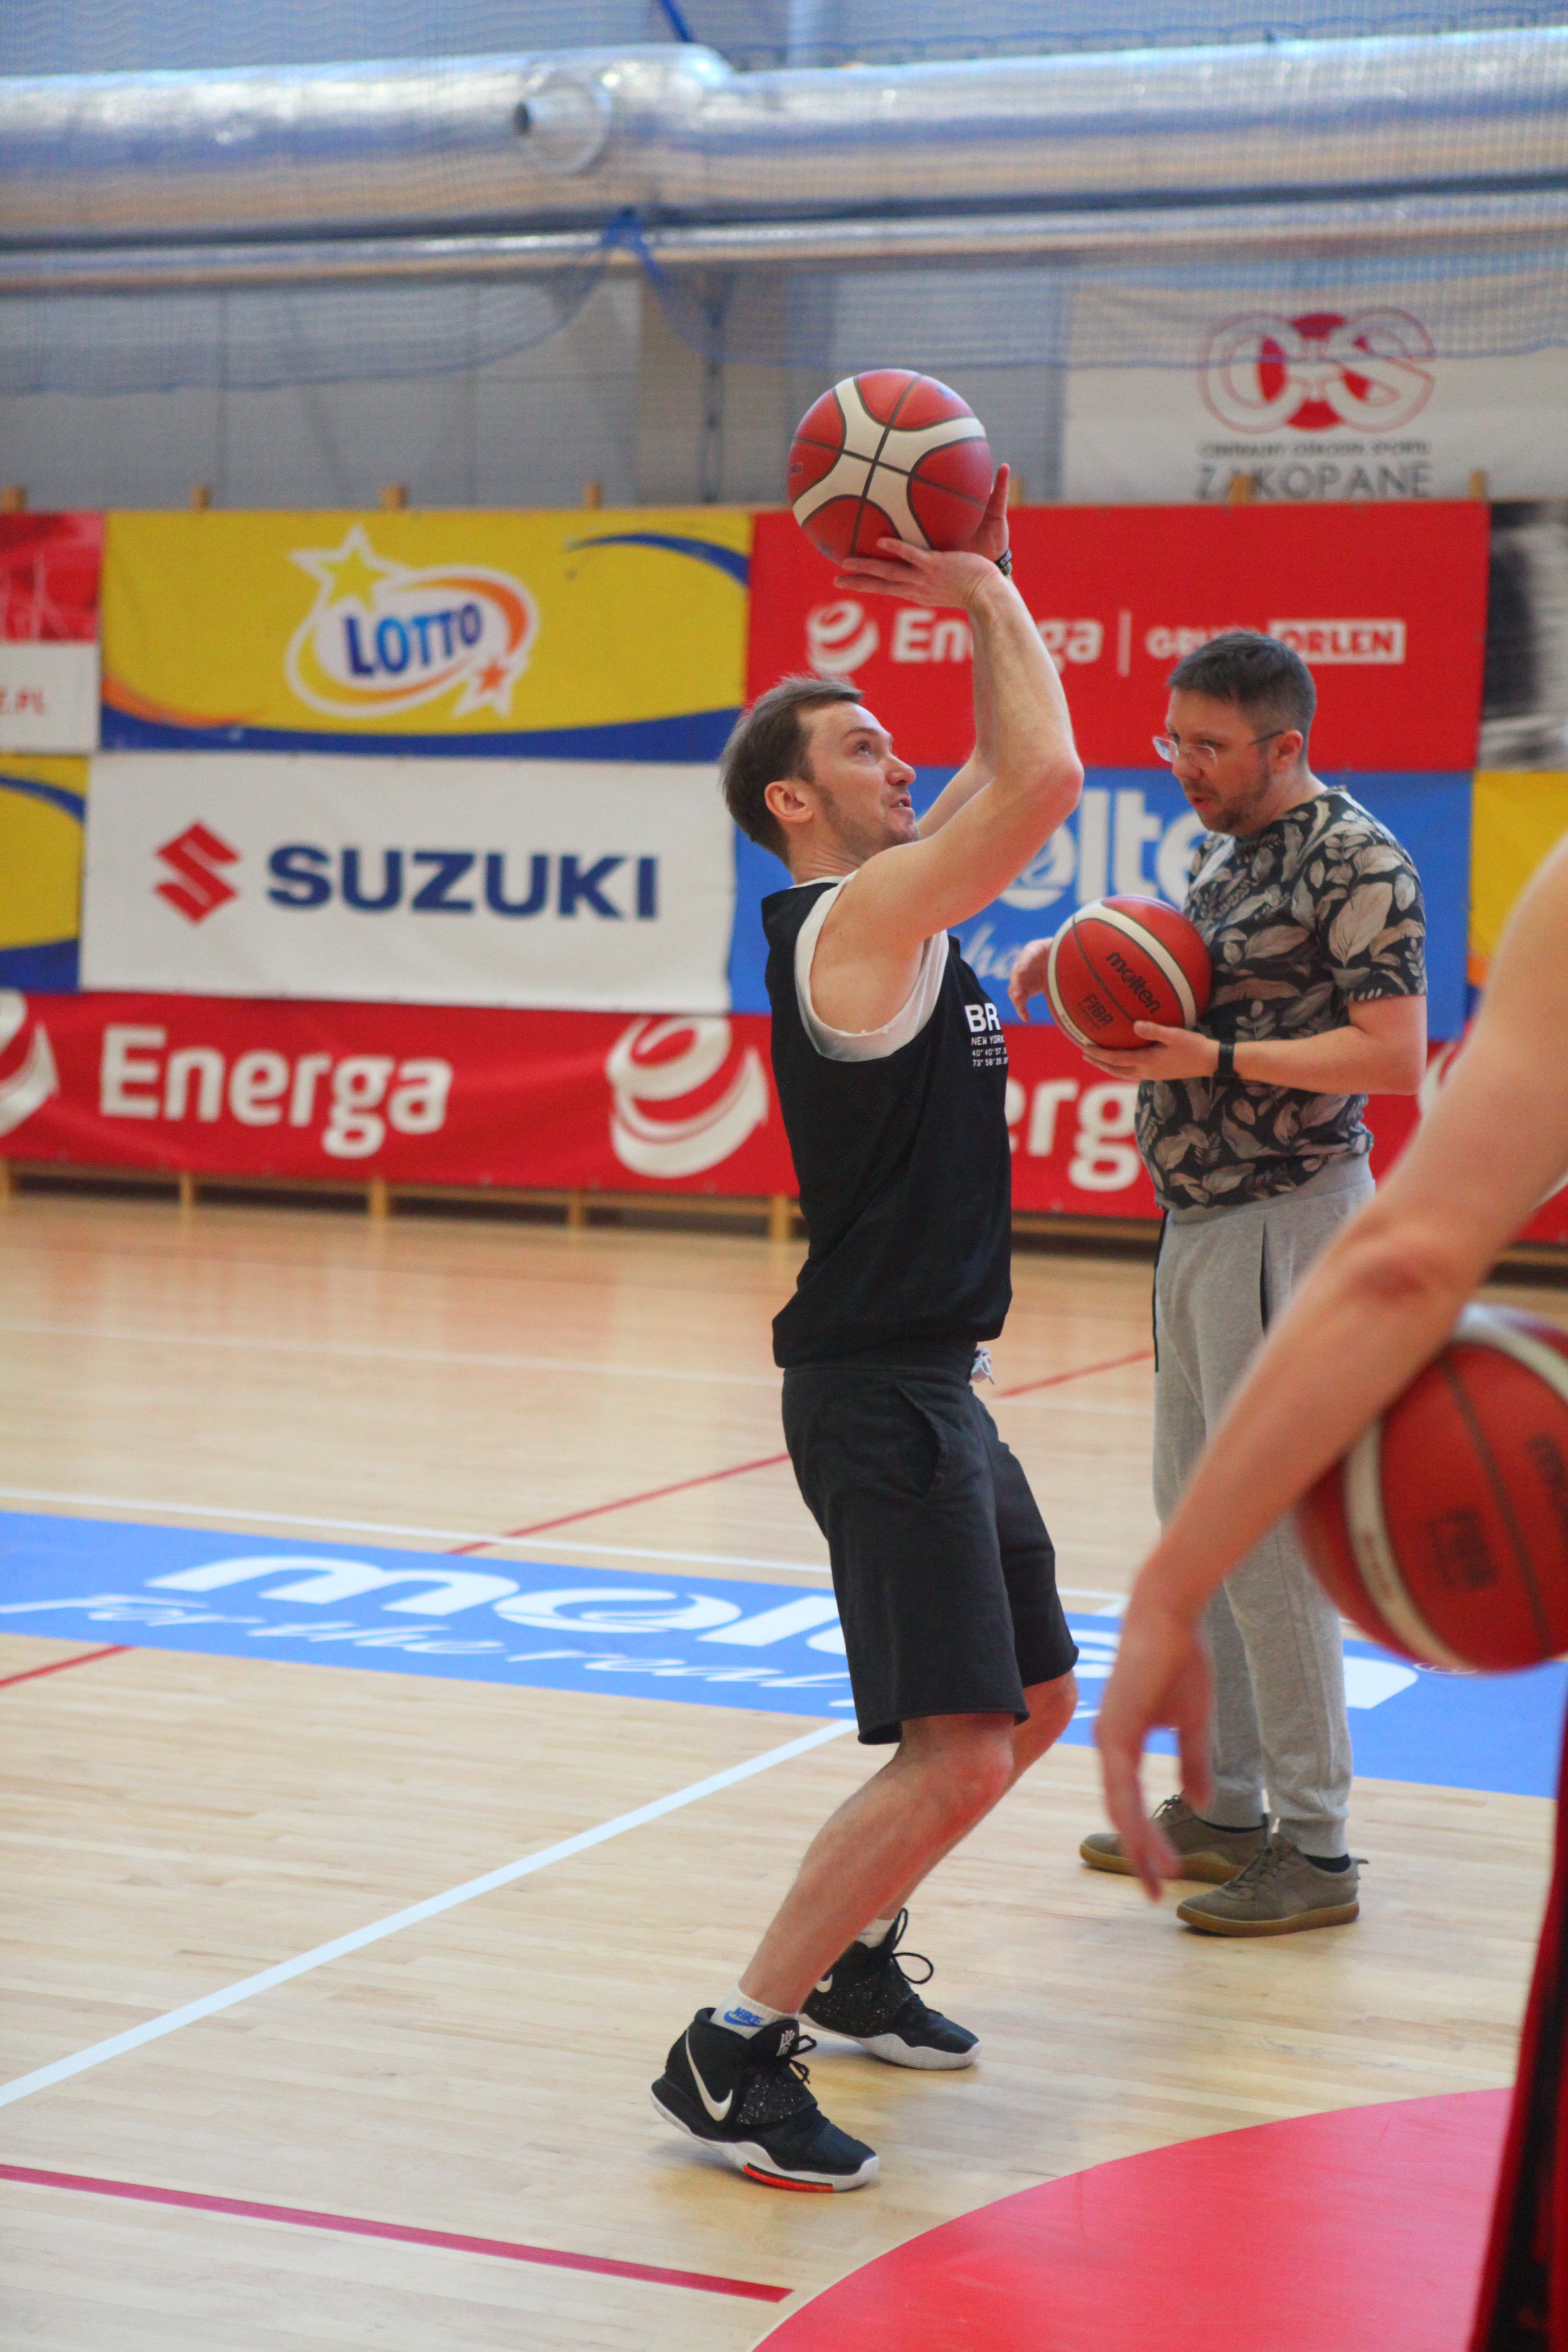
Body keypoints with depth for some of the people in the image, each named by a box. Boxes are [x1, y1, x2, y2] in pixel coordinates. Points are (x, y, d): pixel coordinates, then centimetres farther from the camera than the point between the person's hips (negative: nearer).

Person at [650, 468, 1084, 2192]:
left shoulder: (899, 914, 14)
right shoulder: (855, 920, -14)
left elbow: (1022, 775, 26)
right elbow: (1047, 776, -23)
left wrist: (988, 592, 16)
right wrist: (990, 601, -10)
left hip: (930, 1387, 10)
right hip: (876, 1390, -10)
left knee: (1035, 1705, 20)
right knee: (956, 1750, -15)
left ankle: (851, 1961, 31)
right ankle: (731, 2052, -11)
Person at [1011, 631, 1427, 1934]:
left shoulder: (1353, 859, -13)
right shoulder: (1222, 851, 14)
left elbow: (1397, 1057, -19)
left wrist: (1214, 1058, -25)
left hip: (1284, 1217, -9)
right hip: (1201, 1213, 10)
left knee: (1267, 1530, -8)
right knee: (1195, 1515, 13)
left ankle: (1317, 1849, -2)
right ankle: (1225, 1803, 24)